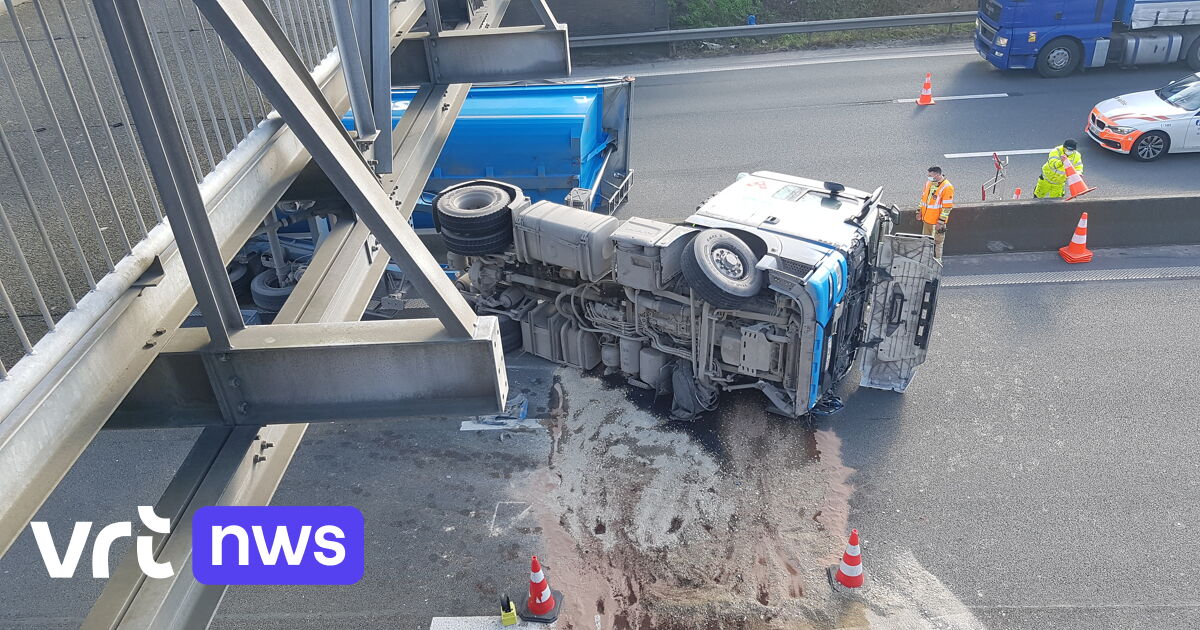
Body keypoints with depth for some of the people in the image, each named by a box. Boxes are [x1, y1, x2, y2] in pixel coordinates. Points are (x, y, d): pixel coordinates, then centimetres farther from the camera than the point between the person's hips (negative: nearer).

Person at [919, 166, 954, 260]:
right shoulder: (929, 183, 5)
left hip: (937, 221, -7)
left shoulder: (947, 187, -18)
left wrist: (940, 222, -20)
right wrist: (920, 212, 17)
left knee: (937, 242, 5)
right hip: (926, 219, 7)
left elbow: (947, 207, -18)